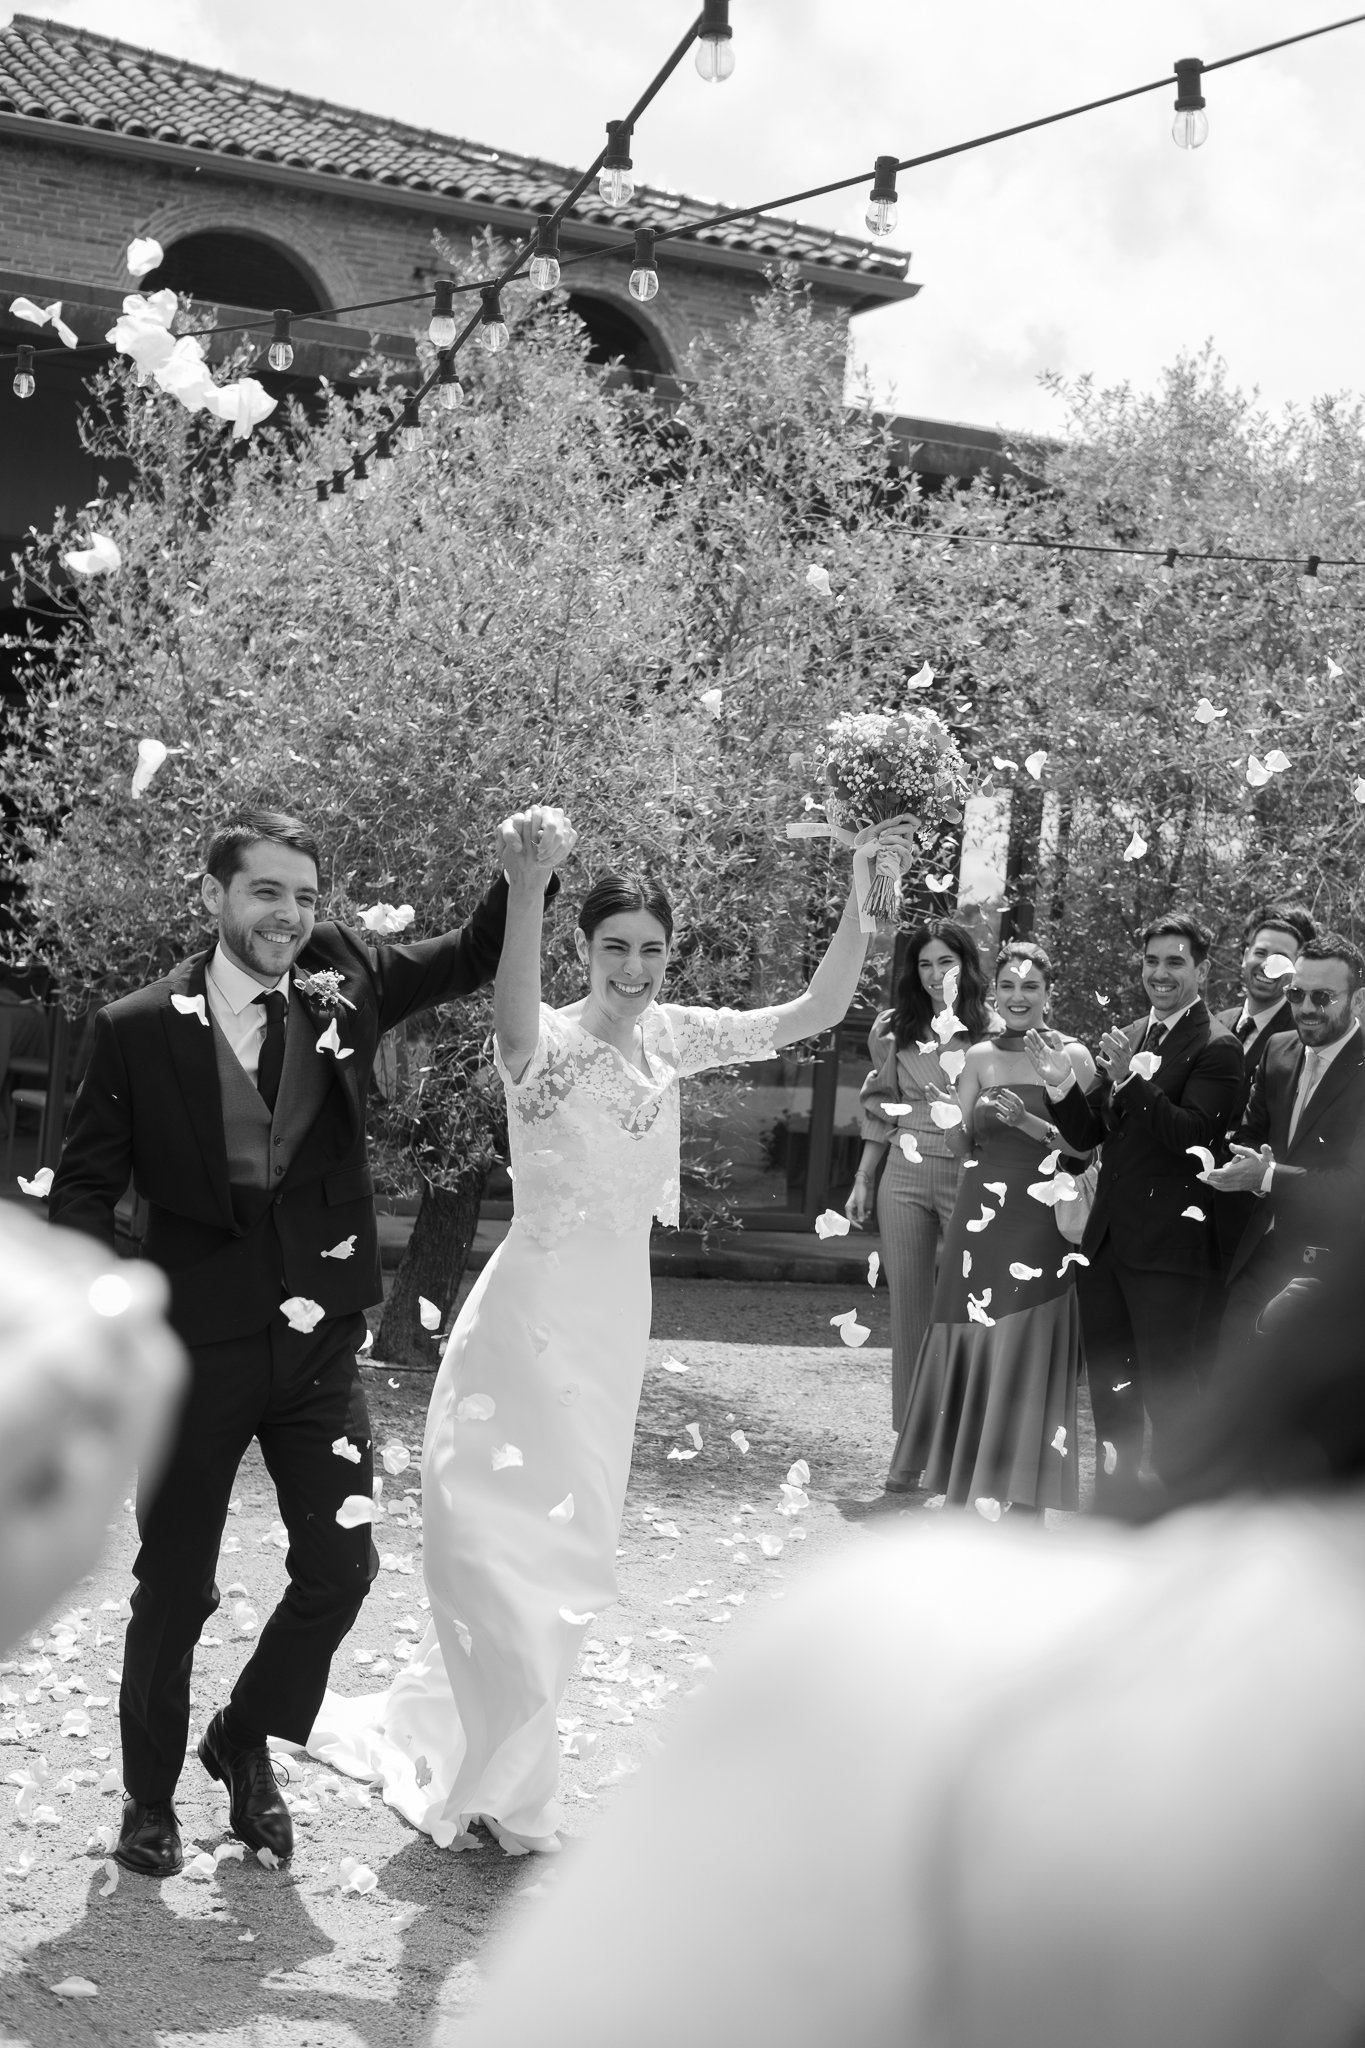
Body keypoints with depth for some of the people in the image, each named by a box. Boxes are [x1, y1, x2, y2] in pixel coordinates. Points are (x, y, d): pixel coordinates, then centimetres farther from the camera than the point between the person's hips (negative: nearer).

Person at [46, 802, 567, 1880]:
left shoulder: (343, 985, 2)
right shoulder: (138, 1028, -6)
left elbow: (474, 956, 11)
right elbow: (87, 1185, -3)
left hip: (319, 1341, 3)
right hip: (197, 1344, -3)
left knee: (341, 1566, 6)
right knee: (176, 1587, 8)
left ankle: (245, 1740, 31)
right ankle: (150, 1797, 28)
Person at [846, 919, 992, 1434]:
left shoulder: (993, 1030, -3)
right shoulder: (894, 1029, 8)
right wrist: (863, 1180, 13)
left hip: (970, 1179, -3)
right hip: (904, 1179, 3)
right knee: (908, 1310, 8)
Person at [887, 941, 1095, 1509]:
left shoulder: (1072, 1056, -2)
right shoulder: (981, 1056, 8)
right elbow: (957, 1141, 7)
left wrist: (1027, 1121, -18)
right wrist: (978, 1116, -13)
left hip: (1041, 1221, -3)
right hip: (982, 1213, 3)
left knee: (1027, 1347, -2)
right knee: (972, 1341, 5)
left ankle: (1020, 1494, 8)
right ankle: (970, 1484, 18)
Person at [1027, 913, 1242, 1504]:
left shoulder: (1216, 1048, -9)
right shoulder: (1126, 1039, 14)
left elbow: (1193, 1134, -22)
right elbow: (1088, 1136, 12)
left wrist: (1132, 1079, -29)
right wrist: (1063, 1085, -5)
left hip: (1168, 1249, -8)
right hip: (1106, 1241, 8)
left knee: (1168, 1394, -3)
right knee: (1109, 1389, 17)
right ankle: (1112, 1505, 29)